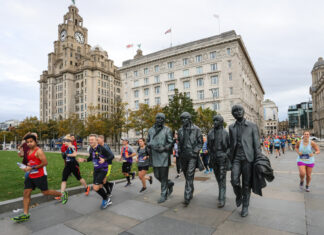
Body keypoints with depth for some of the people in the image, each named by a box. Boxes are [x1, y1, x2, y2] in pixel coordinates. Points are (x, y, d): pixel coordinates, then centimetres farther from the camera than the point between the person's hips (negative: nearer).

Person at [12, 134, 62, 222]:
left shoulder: (39, 151, -15)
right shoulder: (29, 151, 13)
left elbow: (45, 163, -21)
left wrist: (32, 168, -20)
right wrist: (27, 166, 6)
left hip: (40, 176, -8)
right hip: (30, 175, 8)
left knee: (45, 192, 1)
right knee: (26, 193, 5)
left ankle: (62, 194, 21)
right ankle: (25, 214, 14)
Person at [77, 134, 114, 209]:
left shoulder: (101, 148, -21)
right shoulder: (91, 149, 1)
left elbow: (111, 156, -20)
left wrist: (104, 160, -36)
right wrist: (84, 160, 2)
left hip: (102, 170, -7)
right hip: (96, 170, 7)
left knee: (96, 187, -12)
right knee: (100, 187, 14)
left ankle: (106, 199, 13)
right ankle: (107, 200, 36)